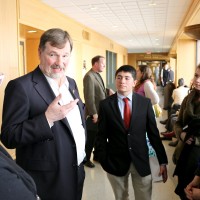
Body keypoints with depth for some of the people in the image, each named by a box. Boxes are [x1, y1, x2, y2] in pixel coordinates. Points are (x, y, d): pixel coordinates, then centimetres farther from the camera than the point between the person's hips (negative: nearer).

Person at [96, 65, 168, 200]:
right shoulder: (105, 104, -6)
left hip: (141, 160, 1)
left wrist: (163, 160, 1)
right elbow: (101, 136, -2)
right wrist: (104, 161, -3)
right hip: (115, 162, 0)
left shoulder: (145, 103, -3)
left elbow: (153, 133, 0)